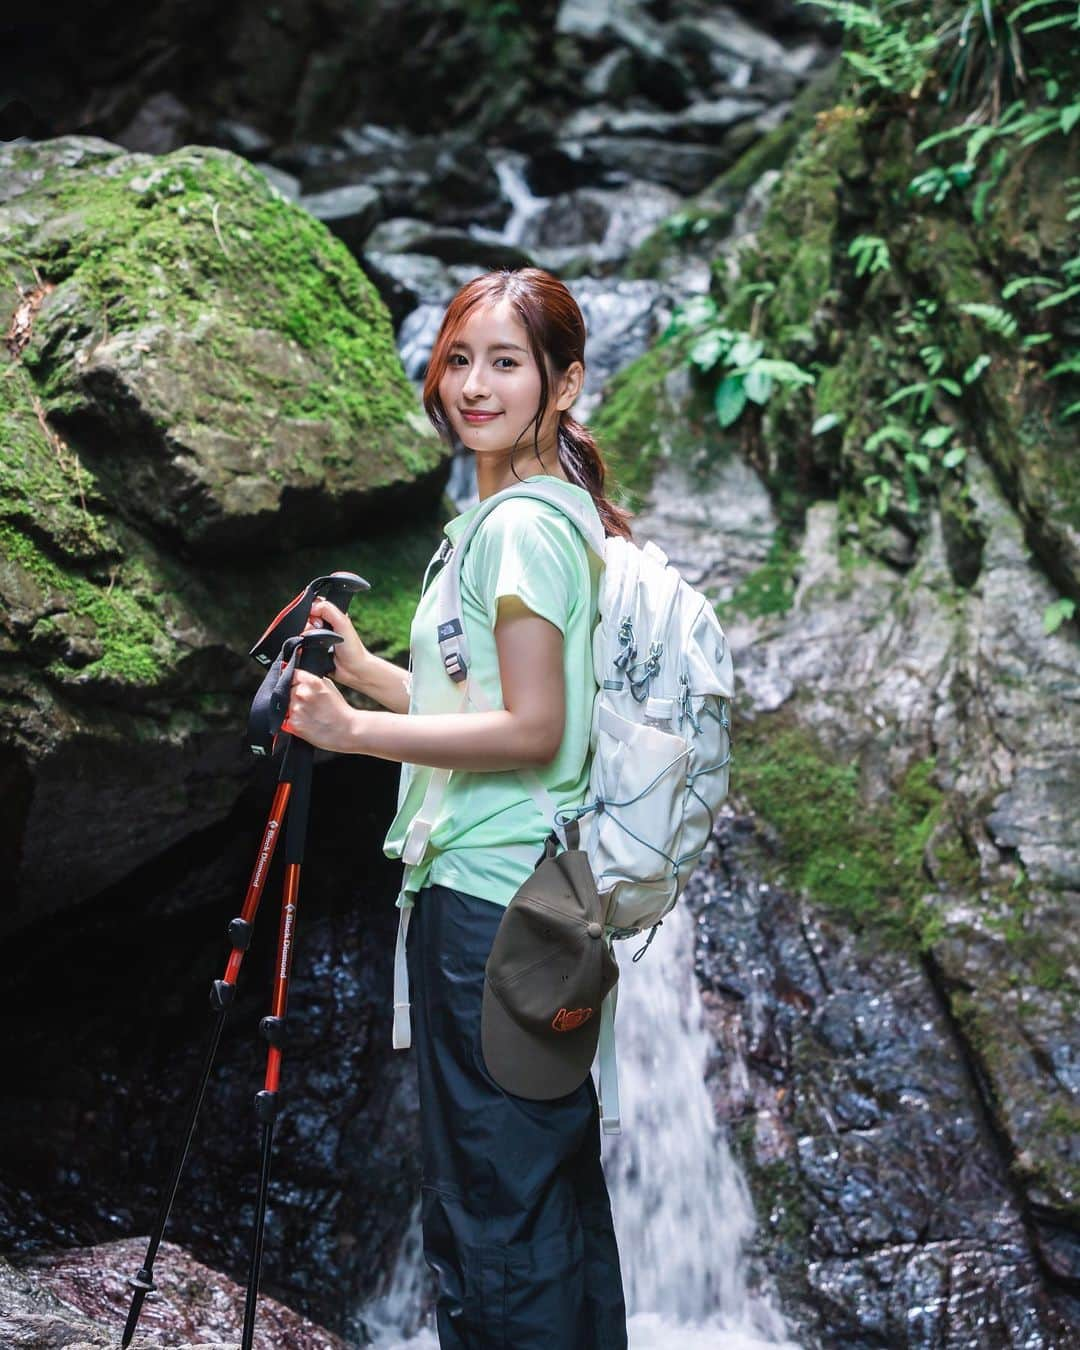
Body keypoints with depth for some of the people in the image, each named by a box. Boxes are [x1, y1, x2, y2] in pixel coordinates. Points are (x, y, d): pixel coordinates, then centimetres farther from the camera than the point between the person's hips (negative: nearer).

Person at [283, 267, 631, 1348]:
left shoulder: (522, 524, -14)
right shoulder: (530, 515, 17)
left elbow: (530, 730, -19)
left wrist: (354, 730, -18)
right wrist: (363, 668, 13)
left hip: (491, 900, -11)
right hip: (528, 893, 11)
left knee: (492, 1201, 1)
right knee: (550, 1188, 21)